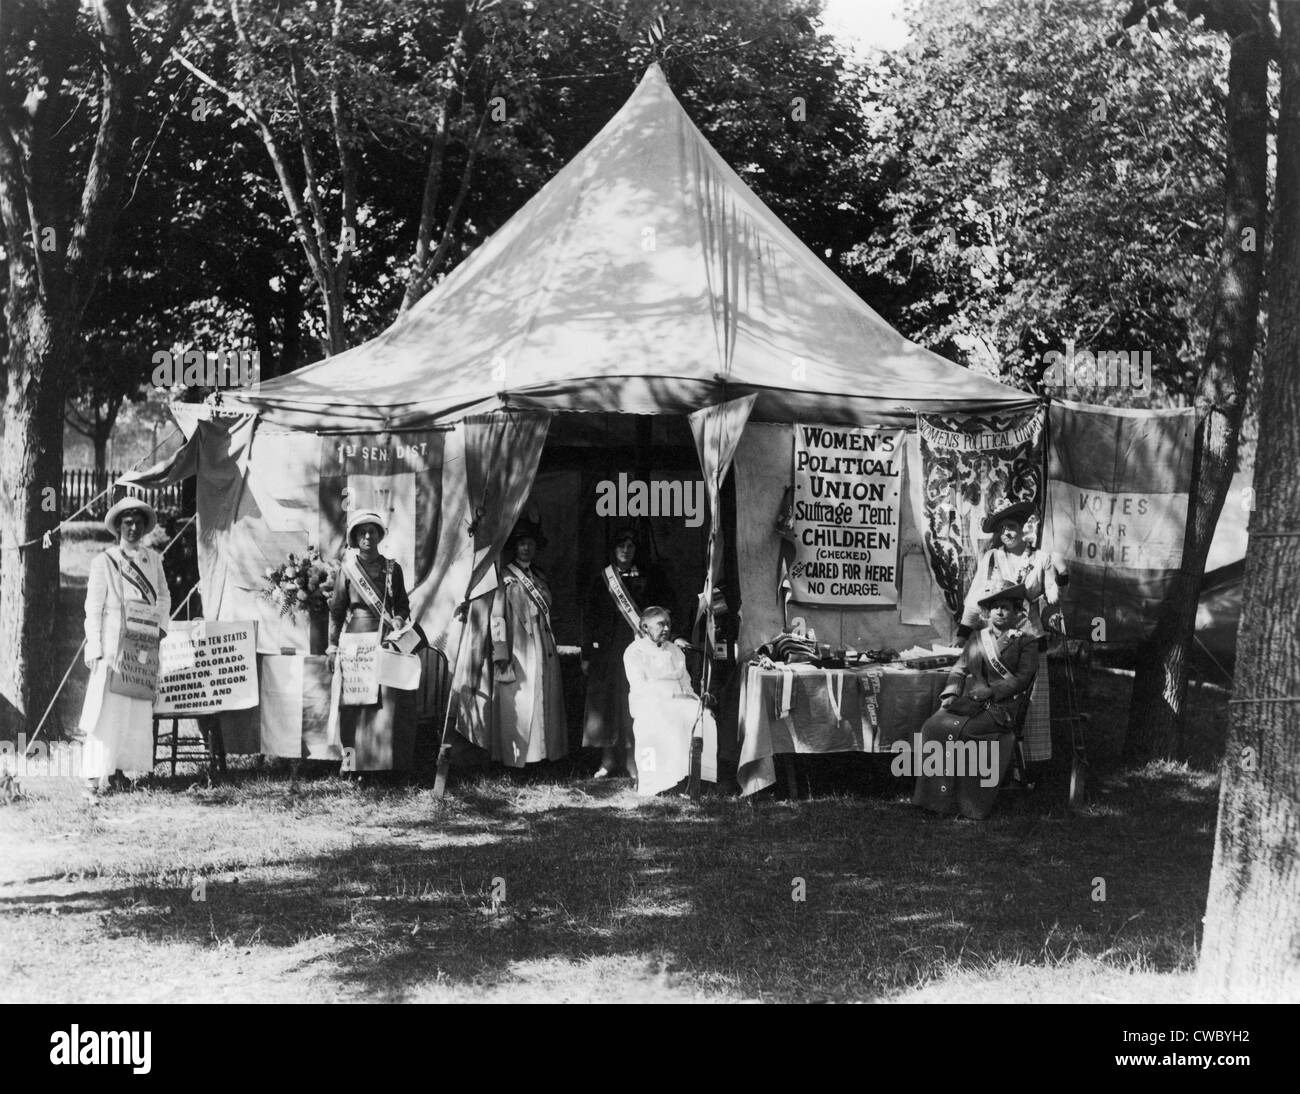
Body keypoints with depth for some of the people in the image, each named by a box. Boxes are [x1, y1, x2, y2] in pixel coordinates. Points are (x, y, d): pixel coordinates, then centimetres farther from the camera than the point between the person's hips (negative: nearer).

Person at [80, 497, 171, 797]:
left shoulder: (153, 559, 13)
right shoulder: (104, 561, -1)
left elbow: (164, 596, 21)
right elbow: (93, 609, -3)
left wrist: (160, 625, 4)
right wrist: (95, 650, -9)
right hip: (113, 645, -5)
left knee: (139, 710, 3)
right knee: (107, 708, -10)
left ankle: (119, 770, 9)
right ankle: (96, 775, -10)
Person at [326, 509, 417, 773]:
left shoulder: (392, 569, 8)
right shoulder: (347, 569, 3)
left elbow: (403, 606, 13)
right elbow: (336, 610, 6)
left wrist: (398, 621, -8)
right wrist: (333, 647, 4)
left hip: (386, 642, 1)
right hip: (355, 641, -1)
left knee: (388, 707, -5)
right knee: (355, 708, -4)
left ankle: (388, 765, -2)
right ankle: (353, 763, 1)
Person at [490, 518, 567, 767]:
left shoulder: (540, 578, 17)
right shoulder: (506, 578, -4)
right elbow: (497, 617, -9)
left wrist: (553, 649, 14)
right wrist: (501, 654, -16)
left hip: (544, 653, 7)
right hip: (518, 652, -7)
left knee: (545, 705, 5)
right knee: (518, 707, -6)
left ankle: (542, 753, 8)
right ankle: (515, 756, -1)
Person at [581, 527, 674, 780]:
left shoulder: (649, 577, 9)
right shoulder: (602, 579, 9)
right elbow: (589, 618, 9)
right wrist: (586, 655, 4)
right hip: (608, 652, 1)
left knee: (637, 709, -6)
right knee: (606, 705, 0)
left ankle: (636, 762, -3)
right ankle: (609, 761, 8)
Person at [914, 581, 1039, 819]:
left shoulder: (1026, 642, 9)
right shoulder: (977, 637, 24)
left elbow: (1022, 678, -3)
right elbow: (959, 669, 19)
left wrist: (990, 692, -13)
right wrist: (951, 693, -1)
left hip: (1001, 708, -5)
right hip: (968, 703, 5)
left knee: (957, 729, -31)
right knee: (933, 726, -23)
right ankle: (932, 797, -23)